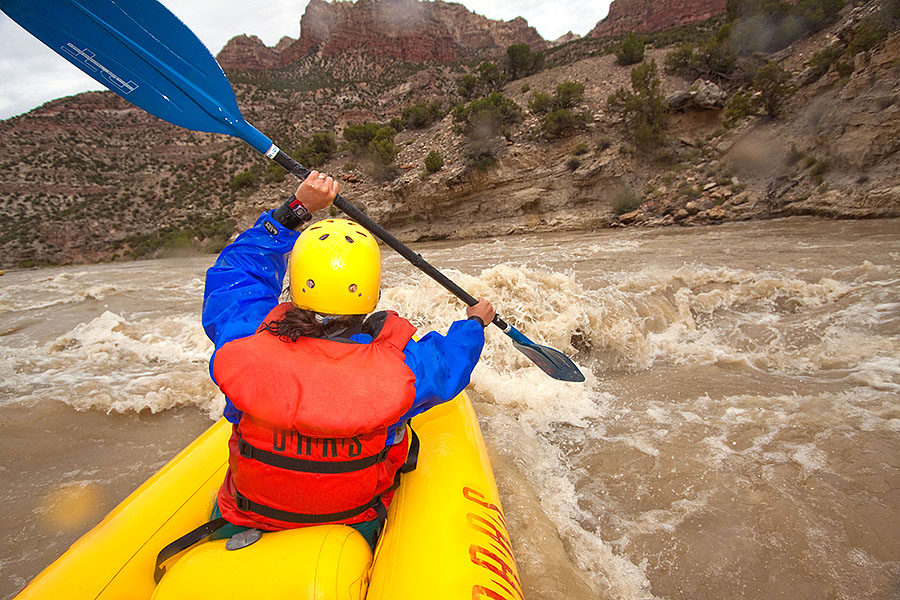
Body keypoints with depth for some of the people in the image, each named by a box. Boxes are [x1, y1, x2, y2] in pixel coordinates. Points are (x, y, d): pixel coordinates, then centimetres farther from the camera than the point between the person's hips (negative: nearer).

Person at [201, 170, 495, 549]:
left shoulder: (244, 345, -32)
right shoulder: (398, 372, -35)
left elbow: (239, 266, -11)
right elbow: (450, 360, -10)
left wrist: (295, 209, -9)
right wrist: (474, 323, 10)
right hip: (353, 525, -1)